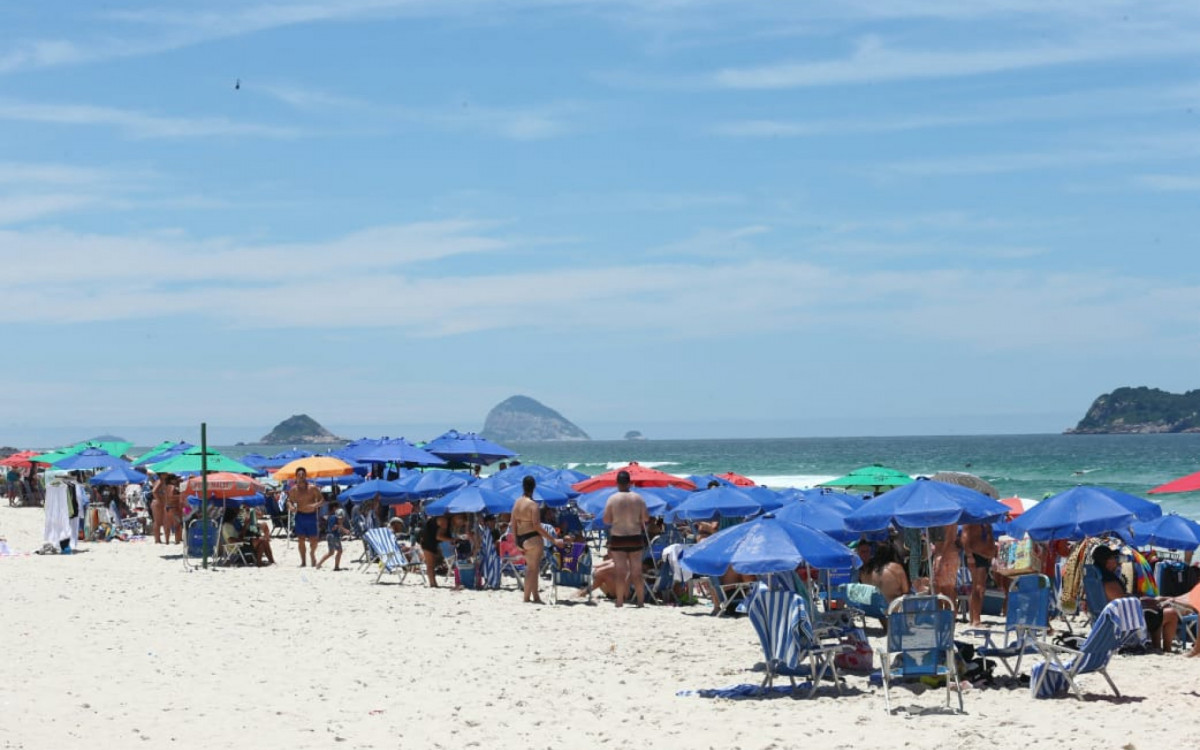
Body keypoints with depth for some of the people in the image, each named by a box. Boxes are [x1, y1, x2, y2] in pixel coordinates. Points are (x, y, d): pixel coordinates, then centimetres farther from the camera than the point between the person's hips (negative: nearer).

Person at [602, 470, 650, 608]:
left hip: (618, 539, -2)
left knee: (620, 573, 0)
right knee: (637, 573, 7)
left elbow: (606, 520, -5)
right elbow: (646, 518, 2)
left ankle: (620, 602, -2)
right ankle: (641, 601, 8)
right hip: (635, 538, 2)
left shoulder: (612, 499, -7)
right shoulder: (638, 498, 0)